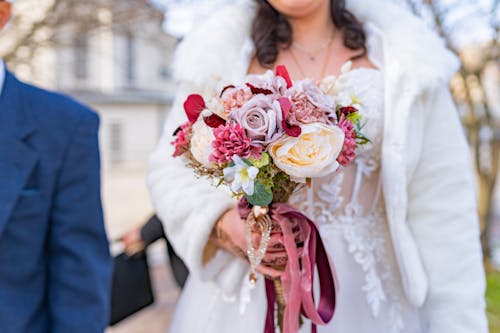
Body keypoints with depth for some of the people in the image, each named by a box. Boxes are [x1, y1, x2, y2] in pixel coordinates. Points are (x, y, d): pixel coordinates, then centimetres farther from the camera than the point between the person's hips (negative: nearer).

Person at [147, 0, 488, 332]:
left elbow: (441, 200, -3)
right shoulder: (220, 51, -1)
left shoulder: (404, 52, -1)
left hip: (369, 293, 1)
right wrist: (225, 225, -18)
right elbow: (173, 169, 1)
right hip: (246, 294, 0)